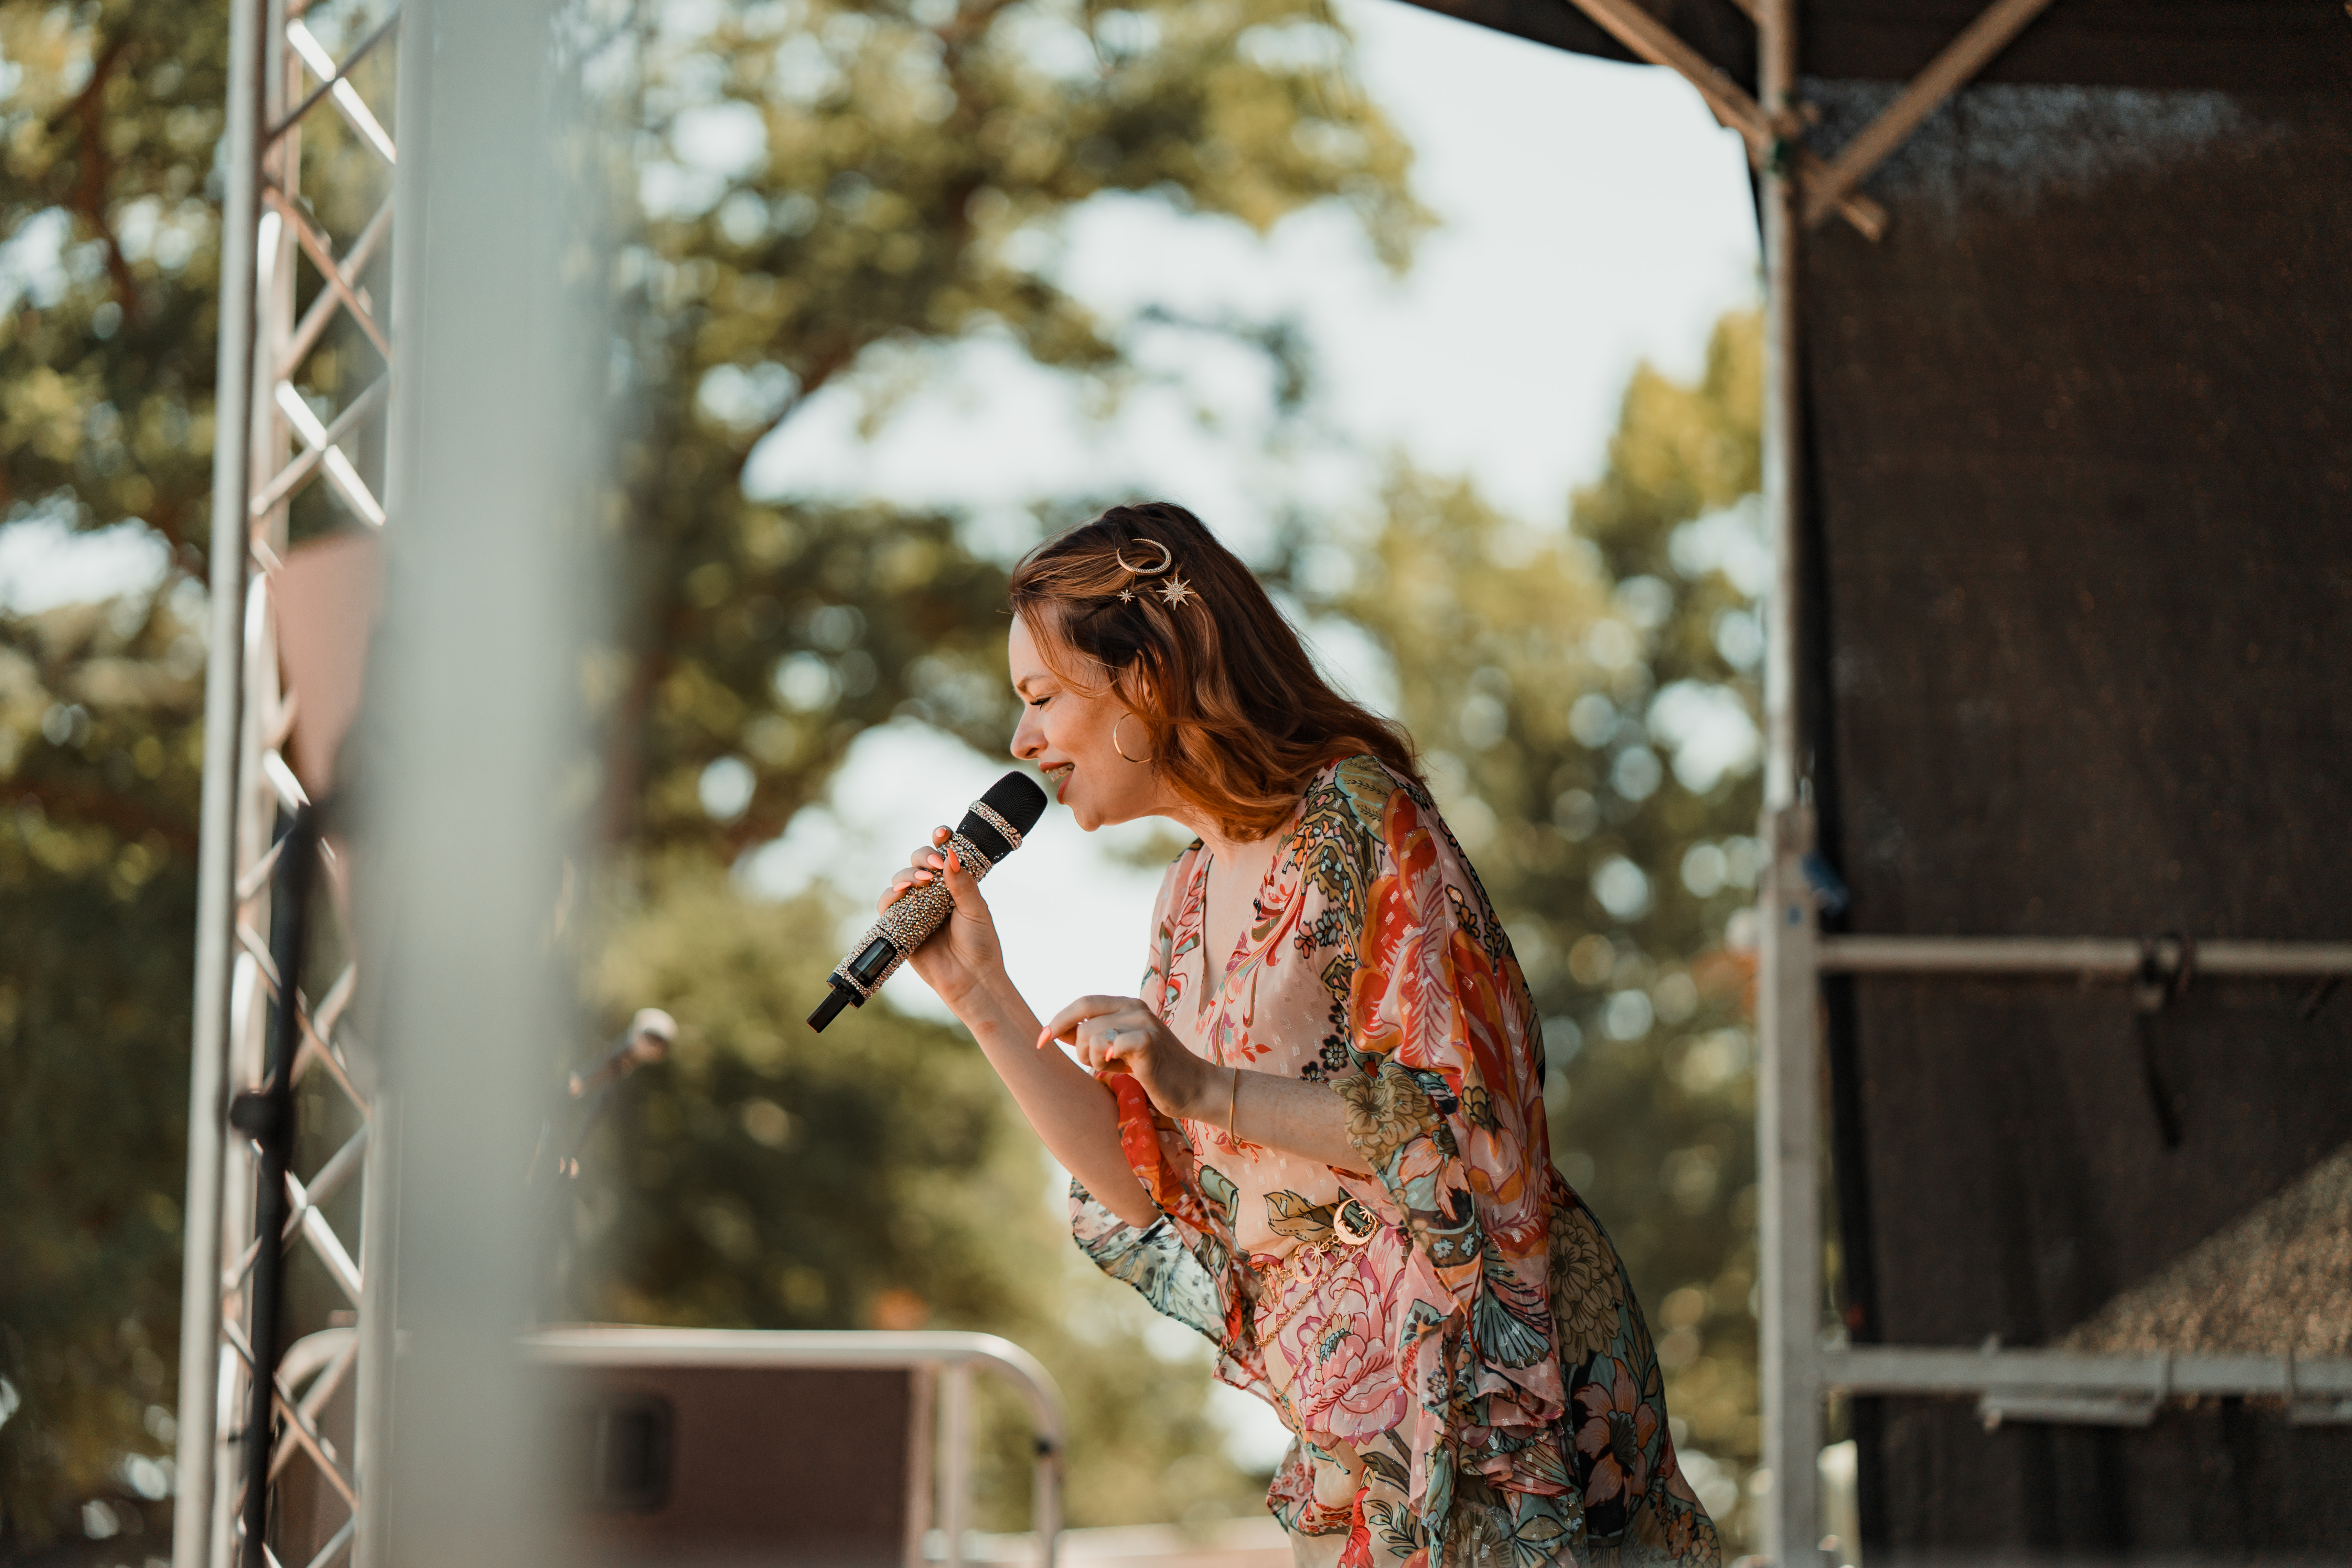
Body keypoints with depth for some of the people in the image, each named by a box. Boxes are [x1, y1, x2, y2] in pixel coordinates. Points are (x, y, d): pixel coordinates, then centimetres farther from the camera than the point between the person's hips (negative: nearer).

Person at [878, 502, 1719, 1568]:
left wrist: (1212, 1090, -23)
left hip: (1476, 1375, -8)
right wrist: (982, 997, 8)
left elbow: (1474, 1118, -17)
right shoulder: (1192, 896, 14)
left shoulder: (1357, 819, -11)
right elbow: (1150, 1188, 12)